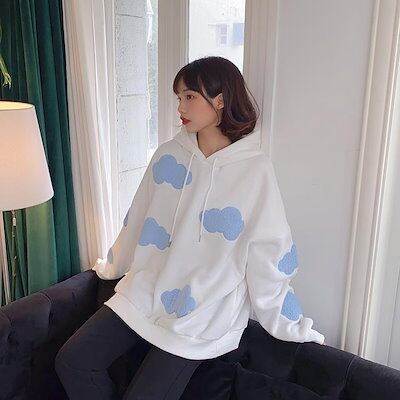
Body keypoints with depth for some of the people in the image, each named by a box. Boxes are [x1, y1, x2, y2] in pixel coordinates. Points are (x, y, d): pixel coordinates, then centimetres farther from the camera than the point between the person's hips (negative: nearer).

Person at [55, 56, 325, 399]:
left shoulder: (256, 170, -14)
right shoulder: (167, 155, -1)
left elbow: (269, 256, -9)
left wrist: (290, 326, -2)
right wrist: (111, 266, 26)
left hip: (202, 317, -4)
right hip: (143, 295, 5)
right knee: (72, 361, -2)